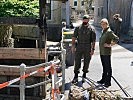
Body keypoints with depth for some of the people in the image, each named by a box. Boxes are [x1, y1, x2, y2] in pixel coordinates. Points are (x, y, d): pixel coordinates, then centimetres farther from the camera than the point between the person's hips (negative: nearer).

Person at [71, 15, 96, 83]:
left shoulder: (91, 29, 0)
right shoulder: (78, 28, 5)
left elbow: (93, 40, -1)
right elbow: (74, 37, 7)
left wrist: (93, 49, -7)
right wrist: (73, 45, -2)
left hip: (87, 48, -1)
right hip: (79, 47, 1)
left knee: (86, 62, 8)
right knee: (77, 62, -1)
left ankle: (84, 75, 24)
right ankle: (76, 76, 6)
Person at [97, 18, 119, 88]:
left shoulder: (109, 32, -13)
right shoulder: (103, 31, 14)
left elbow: (116, 39, -23)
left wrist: (110, 45, -19)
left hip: (106, 53, -9)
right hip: (102, 52, 9)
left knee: (108, 67, -1)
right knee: (104, 67, 18)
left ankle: (108, 82, 5)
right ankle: (103, 80, 29)